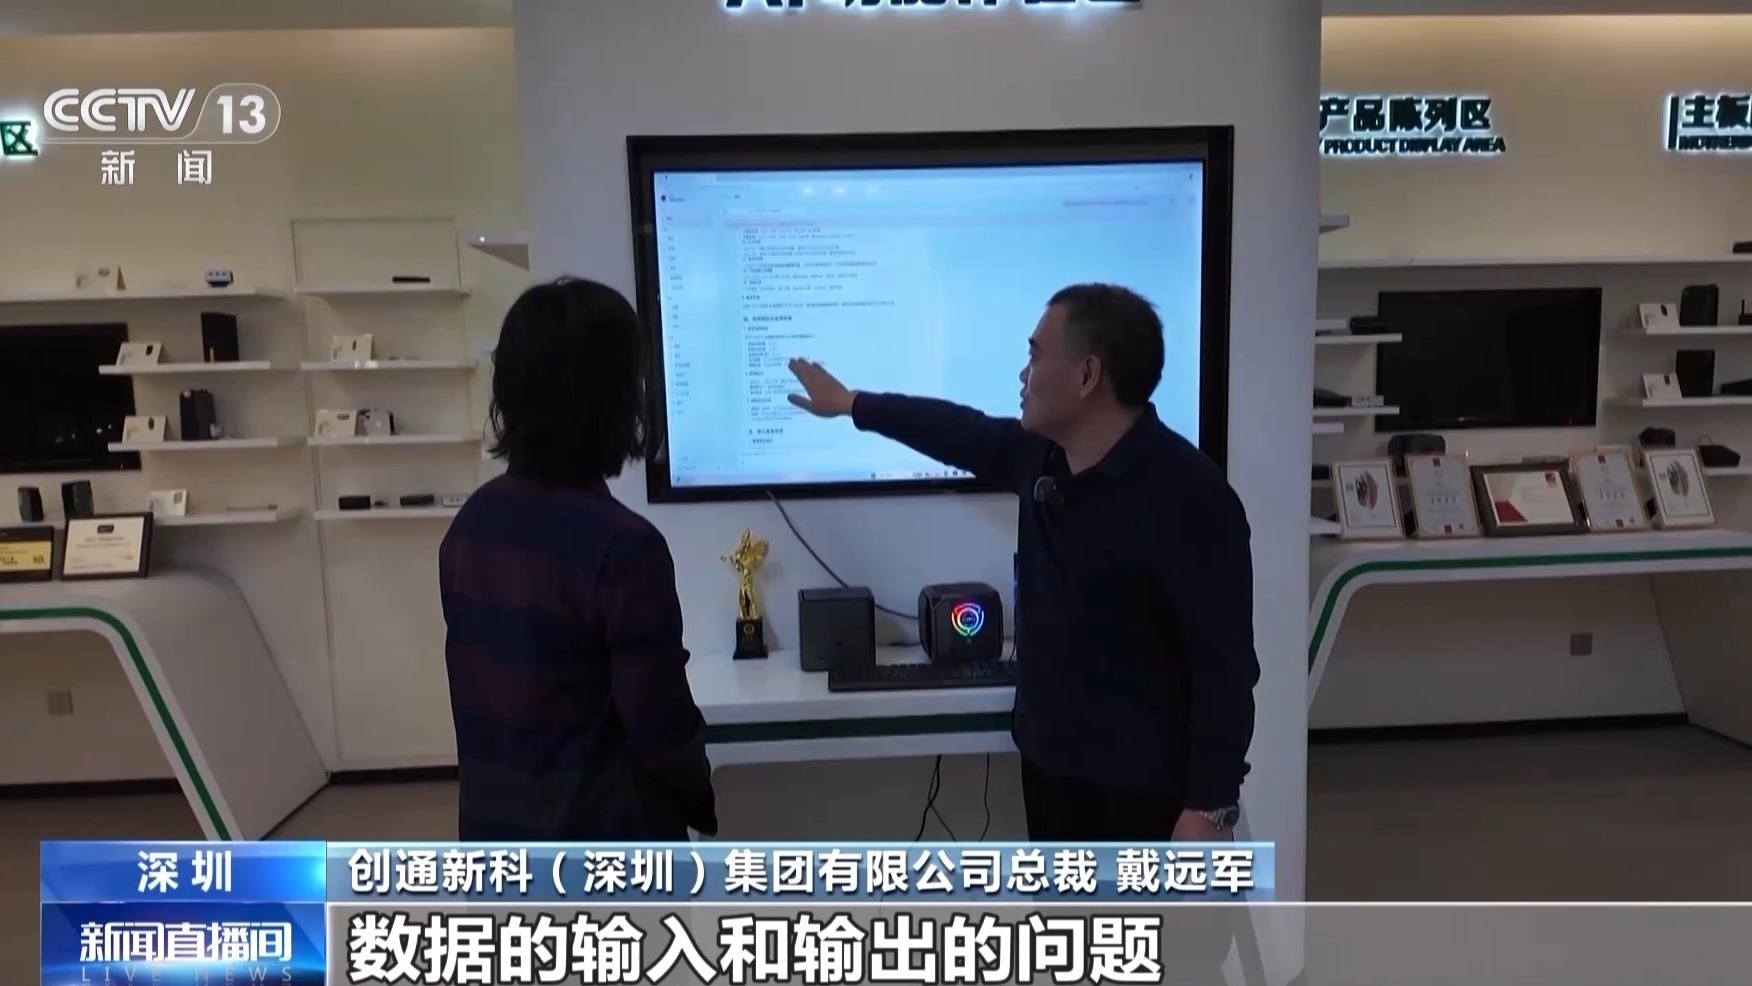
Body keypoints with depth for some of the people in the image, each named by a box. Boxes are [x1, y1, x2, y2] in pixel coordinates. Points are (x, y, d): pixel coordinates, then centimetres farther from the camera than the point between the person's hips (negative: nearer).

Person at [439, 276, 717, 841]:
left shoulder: (470, 525, -2)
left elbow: (478, 687, 7)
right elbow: (661, 724, -19)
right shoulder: (624, 546, -25)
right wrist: (699, 798, 1)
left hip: (496, 828, 7)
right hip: (608, 844, -6)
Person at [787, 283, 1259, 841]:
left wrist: (1211, 806, -21)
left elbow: (1226, 666, -21)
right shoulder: (1043, 453, 1)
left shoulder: (1188, 497, -22)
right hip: (1049, 762, 8)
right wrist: (850, 403, 28)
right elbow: (963, 433, 19)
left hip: (1143, 788, -7)